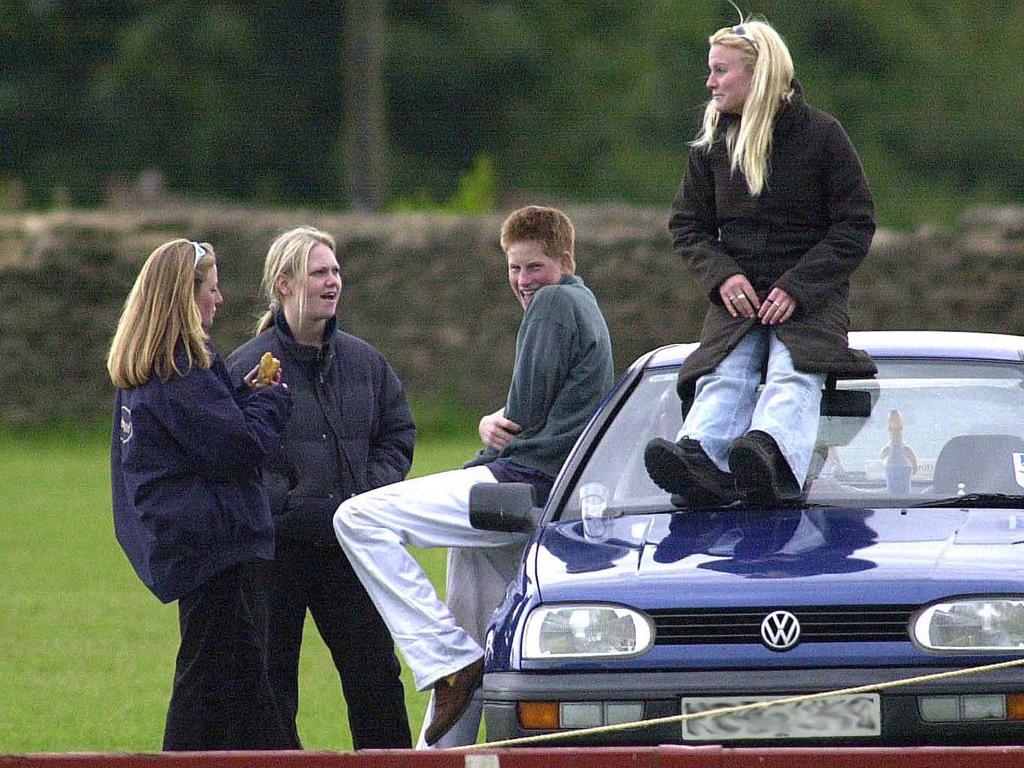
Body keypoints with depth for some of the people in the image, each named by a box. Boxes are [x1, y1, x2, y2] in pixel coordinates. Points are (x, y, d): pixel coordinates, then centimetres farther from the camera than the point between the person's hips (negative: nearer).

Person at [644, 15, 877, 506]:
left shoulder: (820, 134, 0)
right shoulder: (711, 144, 13)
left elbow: (855, 226, -1)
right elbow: (687, 225, 15)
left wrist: (797, 288, -13)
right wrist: (722, 276, -7)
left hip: (810, 298, -3)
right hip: (738, 297, 3)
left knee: (792, 378, -32)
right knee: (724, 378, -28)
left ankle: (771, 456, -64)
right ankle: (700, 457, -58)